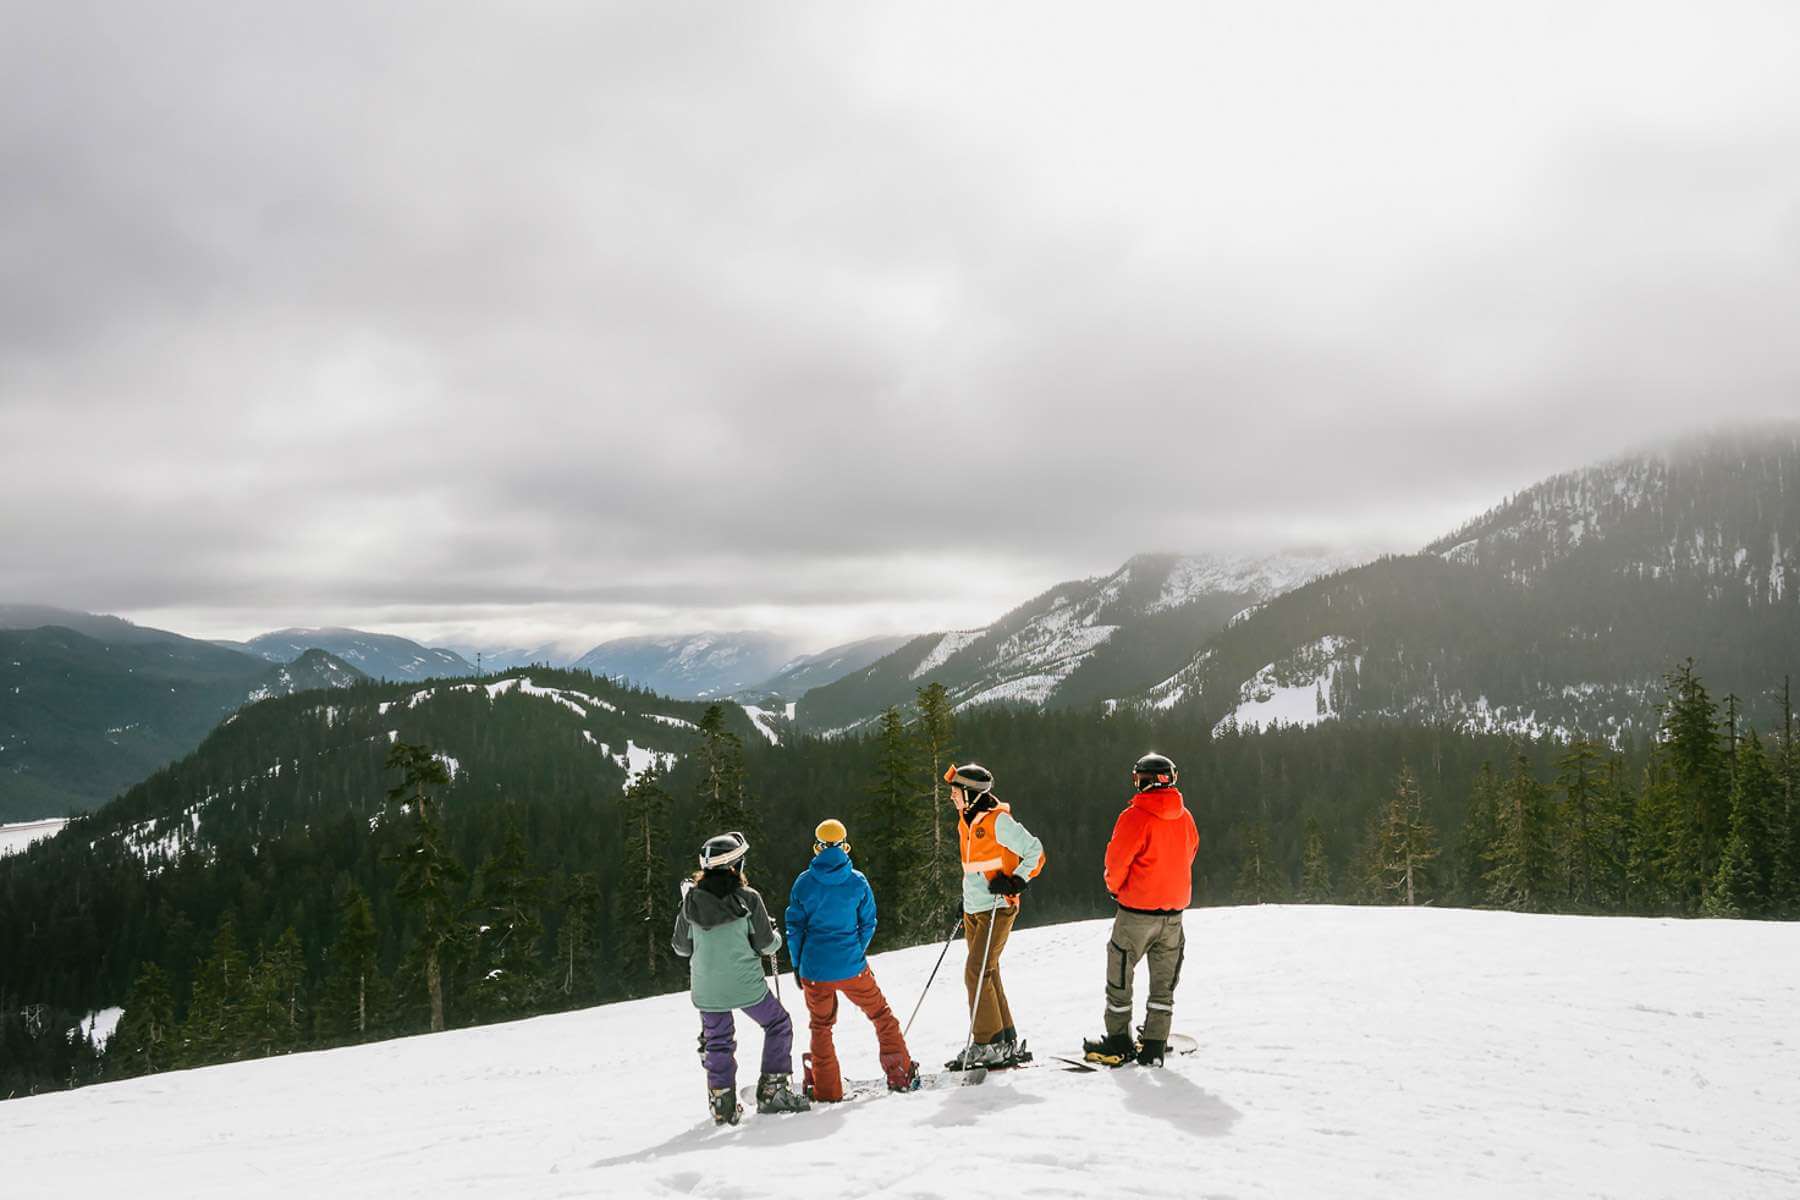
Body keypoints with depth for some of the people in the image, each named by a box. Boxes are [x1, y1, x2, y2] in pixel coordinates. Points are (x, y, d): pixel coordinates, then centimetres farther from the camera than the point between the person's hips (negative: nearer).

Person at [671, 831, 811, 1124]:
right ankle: (772, 1091, 12)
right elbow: (766, 944, -7)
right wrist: (775, 936, 15)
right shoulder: (747, 898, -12)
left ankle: (722, 1104, 16)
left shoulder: (691, 900, -4)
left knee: (717, 1042, 19)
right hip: (746, 984, -3)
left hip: (707, 989, 3)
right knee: (778, 1024, 17)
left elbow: (682, 948, 5)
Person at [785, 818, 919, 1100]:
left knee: (820, 1027, 17)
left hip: (814, 970, 1)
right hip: (852, 967, -1)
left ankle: (826, 1089, 18)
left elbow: (795, 927, 1)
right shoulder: (858, 881, -5)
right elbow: (868, 924, 2)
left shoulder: (804, 883, -4)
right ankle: (901, 1075, 15)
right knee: (882, 1015, 16)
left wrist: (797, 963, 11)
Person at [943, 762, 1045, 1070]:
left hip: (997, 909, -9)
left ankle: (987, 1045, -5)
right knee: (988, 976, 11)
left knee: (976, 974, -12)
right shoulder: (966, 821, 11)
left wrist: (1016, 882, -21)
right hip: (973, 910, 9)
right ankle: (1007, 1042, 19)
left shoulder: (998, 820, -16)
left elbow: (1035, 851, -14)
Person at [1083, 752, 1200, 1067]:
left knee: (1120, 976, 10)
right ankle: (1154, 1047, 14)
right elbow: (1189, 854, 13)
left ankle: (1119, 1043, 14)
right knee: (1164, 982, 13)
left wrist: (1114, 886, 7)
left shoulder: (1135, 816, -16)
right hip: (1174, 911, 5)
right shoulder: (1184, 817, 2)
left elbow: (1116, 861, -13)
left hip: (1137, 911, -5)